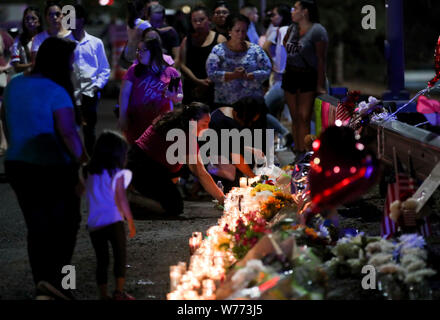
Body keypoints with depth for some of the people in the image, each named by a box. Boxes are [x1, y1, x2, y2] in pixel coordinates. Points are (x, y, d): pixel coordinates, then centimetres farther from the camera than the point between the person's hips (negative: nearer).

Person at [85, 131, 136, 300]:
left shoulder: (90, 173, 13)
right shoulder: (117, 174, -3)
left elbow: (89, 197, 15)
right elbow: (121, 199, -5)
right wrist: (131, 222, 3)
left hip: (94, 224, 5)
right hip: (113, 221, -5)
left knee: (101, 260, 9)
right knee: (120, 256, 5)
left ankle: (103, 295, 8)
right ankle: (119, 291, 1)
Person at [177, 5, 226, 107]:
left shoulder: (219, 39, 4)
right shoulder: (187, 40, 13)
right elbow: (182, 64, 4)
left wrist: (209, 81, -13)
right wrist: (198, 81, -9)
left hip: (213, 90, -3)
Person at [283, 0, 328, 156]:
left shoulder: (317, 30, -10)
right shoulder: (292, 28, 10)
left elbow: (321, 59, -12)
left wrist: (320, 85, -15)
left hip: (308, 77, -6)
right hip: (290, 76, 6)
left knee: (304, 117, -11)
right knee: (295, 117, 8)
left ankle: (303, 154, -11)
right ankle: (296, 151, 14)